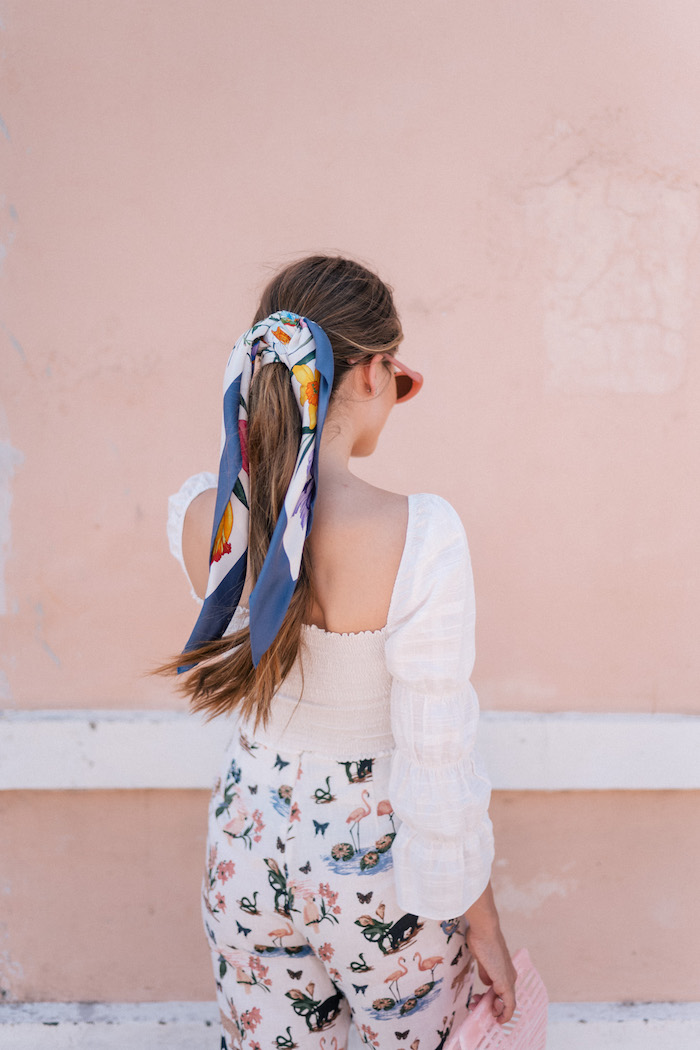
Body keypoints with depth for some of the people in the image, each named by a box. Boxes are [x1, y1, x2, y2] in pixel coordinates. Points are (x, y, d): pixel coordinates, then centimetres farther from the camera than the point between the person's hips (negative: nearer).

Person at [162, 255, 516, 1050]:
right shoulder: (421, 537, -28)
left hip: (249, 849, 4)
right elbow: (437, 767, -22)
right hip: (378, 863, -4)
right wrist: (483, 927, -8)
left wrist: (346, 424, 5)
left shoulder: (194, 516, -14)